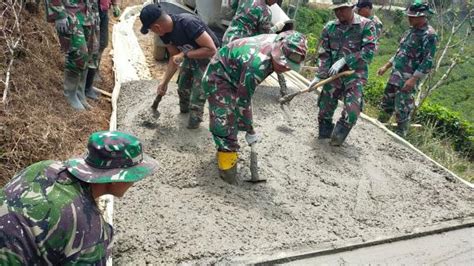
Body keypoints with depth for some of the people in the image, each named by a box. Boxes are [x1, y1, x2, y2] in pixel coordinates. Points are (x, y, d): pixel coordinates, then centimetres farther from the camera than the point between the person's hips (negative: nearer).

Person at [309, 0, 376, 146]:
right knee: (325, 107, 4)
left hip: (355, 74, -3)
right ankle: (325, 133, 30)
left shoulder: (366, 25, -4)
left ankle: (338, 136, 11)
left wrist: (343, 60, -19)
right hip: (333, 74, 3)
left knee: (352, 111, -13)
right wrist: (319, 76, -3)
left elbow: (369, 50, -14)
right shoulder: (329, 27, 4)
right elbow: (324, 54, 6)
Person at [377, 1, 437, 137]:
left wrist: (413, 79, -24)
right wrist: (386, 66, 19)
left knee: (402, 109, -2)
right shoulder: (411, 30, 12)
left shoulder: (429, 35, -15)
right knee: (387, 102, 16)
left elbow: (428, 62, -20)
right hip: (395, 74, 8)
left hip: (409, 78, -8)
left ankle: (400, 135, 12)